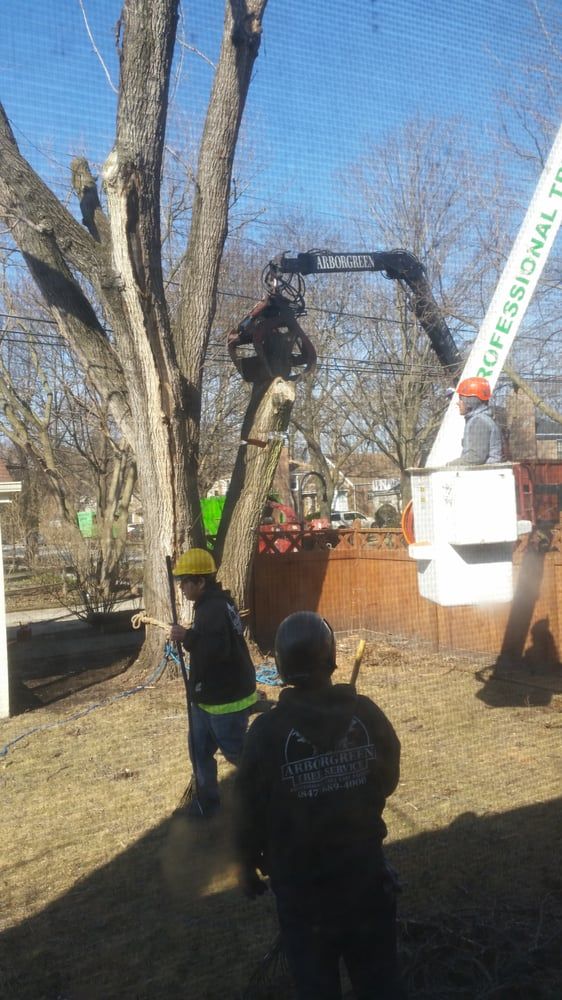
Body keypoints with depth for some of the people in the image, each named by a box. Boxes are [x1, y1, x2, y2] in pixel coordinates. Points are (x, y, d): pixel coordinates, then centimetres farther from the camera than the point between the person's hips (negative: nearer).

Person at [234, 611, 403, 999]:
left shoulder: (268, 730, -23)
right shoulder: (367, 713, -15)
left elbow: (249, 810, -12)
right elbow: (388, 781, 0)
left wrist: (248, 865, 6)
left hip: (300, 879, -2)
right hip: (365, 867, 2)